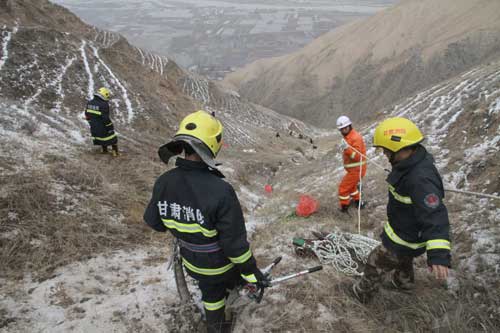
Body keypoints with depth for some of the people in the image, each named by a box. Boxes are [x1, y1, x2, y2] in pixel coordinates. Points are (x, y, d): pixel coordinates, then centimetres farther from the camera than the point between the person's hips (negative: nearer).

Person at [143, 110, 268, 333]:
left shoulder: (163, 182, -20)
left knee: (211, 295, 30)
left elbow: (153, 221, -3)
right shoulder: (220, 191, -38)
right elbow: (235, 243, -29)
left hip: (192, 262, 4)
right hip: (221, 264, -4)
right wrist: (252, 272, -13)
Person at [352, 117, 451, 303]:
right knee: (403, 259, 36)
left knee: (376, 264, 13)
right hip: (405, 228, 9)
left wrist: (439, 255, -49)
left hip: (406, 238, -9)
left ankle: (363, 293, 38)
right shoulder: (413, 162, -8)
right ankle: (404, 282, 64)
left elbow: (435, 218, -43)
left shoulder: (421, 179, -39)